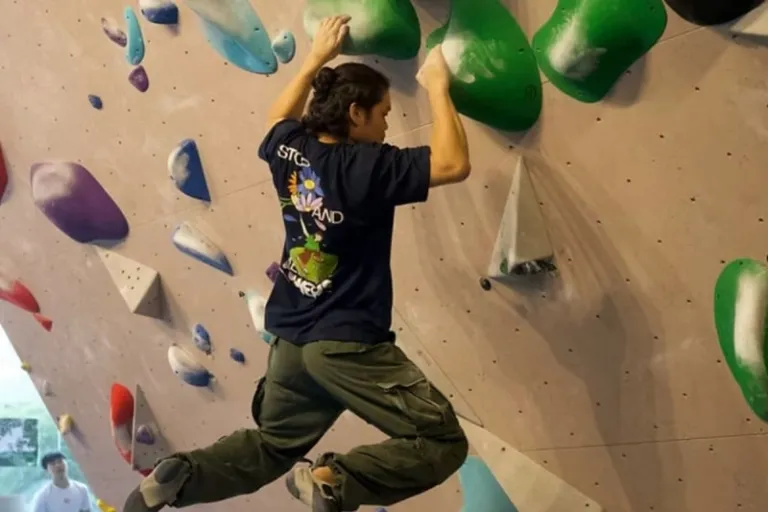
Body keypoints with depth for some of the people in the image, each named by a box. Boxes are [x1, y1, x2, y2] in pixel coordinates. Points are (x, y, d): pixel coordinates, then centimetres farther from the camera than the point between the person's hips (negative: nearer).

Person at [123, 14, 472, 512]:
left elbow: (278, 120, 27)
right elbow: (454, 163, -19)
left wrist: (316, 59, 29)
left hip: (291, 339, 8)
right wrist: (438, 85, -8)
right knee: (443, 442, -3)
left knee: (270, 447, 27)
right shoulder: (367, 166, -18)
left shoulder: (290, 151, 2)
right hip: (350, 344, -8)